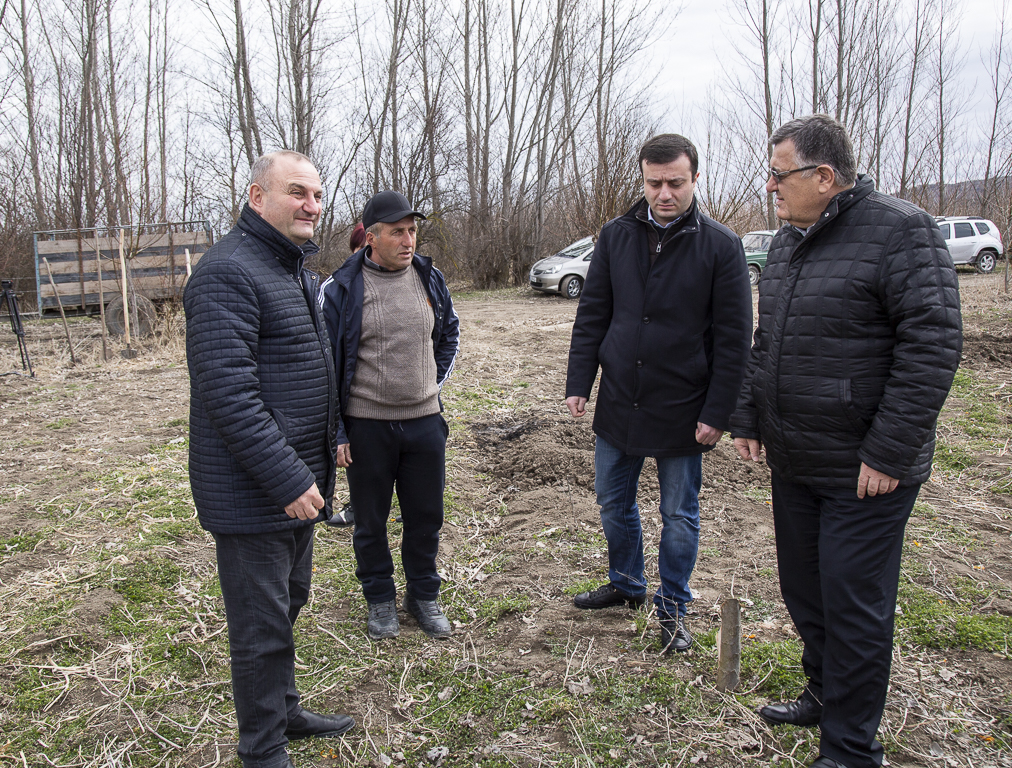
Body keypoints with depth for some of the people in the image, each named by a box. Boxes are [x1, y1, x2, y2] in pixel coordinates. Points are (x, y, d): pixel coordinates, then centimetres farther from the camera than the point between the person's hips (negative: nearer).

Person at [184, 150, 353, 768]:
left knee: (287, 606, 23)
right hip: (252, 493, -9)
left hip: (295, 481, 10)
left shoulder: (296, 270, 14)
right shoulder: (229, 271, -18)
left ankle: (285, 712, 41)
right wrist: (288, 480, -25)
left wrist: (326, 448, 18)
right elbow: (228, 393, -26)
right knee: (263, 627, 5)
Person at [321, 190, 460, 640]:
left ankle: (424, 595, 32)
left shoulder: (430, 279, 3)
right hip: (366, 425, -3)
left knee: (426, 516, 13)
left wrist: (433, 382, 12)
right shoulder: (341, 289, -9)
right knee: (371, 520, 12)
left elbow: (450, 334, 21)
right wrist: (335, 432, -7)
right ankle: (380, 599, 31)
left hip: (425, 421, 3)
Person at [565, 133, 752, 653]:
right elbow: (592, 315, 6)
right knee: (614, 504, 17)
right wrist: (579, 384, 0)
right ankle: (626, 585, 40)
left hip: (682, 411, -3)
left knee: (679, 517, 11)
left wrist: (717, 413, -12)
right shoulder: (616, 236, 2)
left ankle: (673, 609, 30)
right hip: (617, 405, 4)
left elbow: (733, 338, -8)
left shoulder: (721, 246, -8)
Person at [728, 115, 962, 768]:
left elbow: (933, 346, -19)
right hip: (792, 463, 8)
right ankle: (825, 695, 41)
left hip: (864, 471, -8)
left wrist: (890, 452, -20)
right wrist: (748, 419, 13)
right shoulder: (788, 241, 11)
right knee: (803, 590, 19)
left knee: (854, 608, 3)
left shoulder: (901, 232, -14)